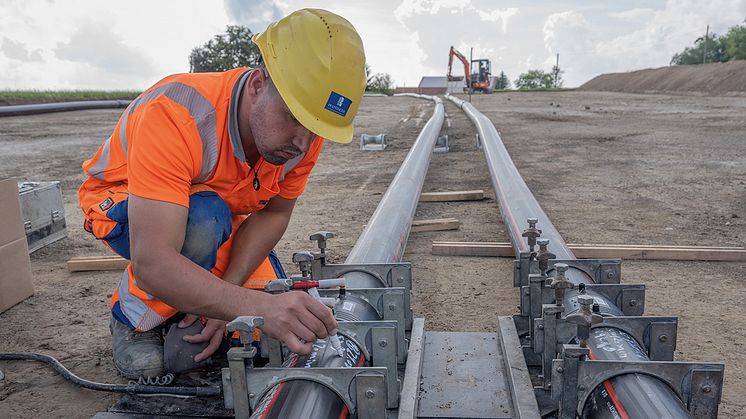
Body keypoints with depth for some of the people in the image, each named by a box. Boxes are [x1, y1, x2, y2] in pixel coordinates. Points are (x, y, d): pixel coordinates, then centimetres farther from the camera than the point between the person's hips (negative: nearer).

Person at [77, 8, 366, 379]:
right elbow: (151, 263, -47)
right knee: (205, 223, -38)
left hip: (218, 215, 5)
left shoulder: (305, 129, -24)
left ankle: (185, 303, 19)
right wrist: (258, 306, -58)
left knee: (281, 314, -7)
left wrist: (223, 294, -25)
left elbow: (274, 214, -13)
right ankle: (133, 317, -9)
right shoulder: (176, 116, -41)